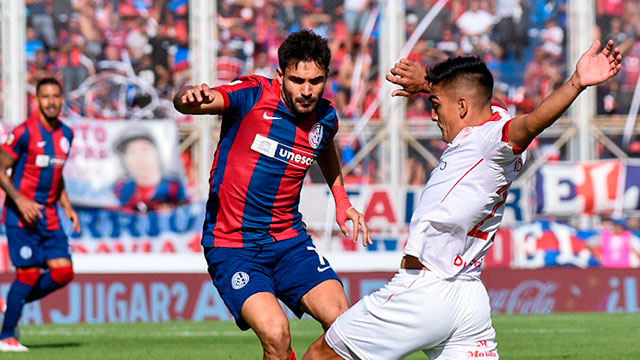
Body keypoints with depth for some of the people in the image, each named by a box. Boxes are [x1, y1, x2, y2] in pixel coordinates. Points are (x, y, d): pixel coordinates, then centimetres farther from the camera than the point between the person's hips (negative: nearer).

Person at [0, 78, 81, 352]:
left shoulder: (66, 134, 11)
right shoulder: (25, 132, -11)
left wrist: (67, 207, 14)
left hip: (49, 216, 7)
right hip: (22, 215, -7)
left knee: (63, 272, -3)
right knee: (29, 273, -9)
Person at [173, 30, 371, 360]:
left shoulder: (325, 117, 3)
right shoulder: (253, 95, -13)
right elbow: (195, 102, -28)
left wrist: (342, 202, 23)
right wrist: (189, 97, -50)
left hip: (289, 240, 5)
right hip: (231, 245, -5)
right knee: (276, 333, -24)